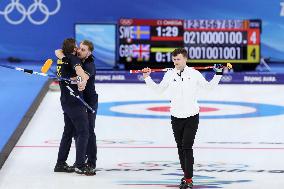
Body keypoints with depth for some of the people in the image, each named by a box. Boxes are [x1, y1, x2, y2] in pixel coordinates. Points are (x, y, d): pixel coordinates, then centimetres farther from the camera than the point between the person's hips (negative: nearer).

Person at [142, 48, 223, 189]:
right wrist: (147, 78, 7)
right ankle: (186, 175, 25)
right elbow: (159, 89, 14)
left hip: (192, 116, -3)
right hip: (176, 117, 3)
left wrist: (218, 74, -2)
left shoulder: (194, 74, -3)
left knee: (187, 147, -11)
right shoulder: (169, 74, 2)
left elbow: (209, 86, 7)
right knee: (180, 147, 10)